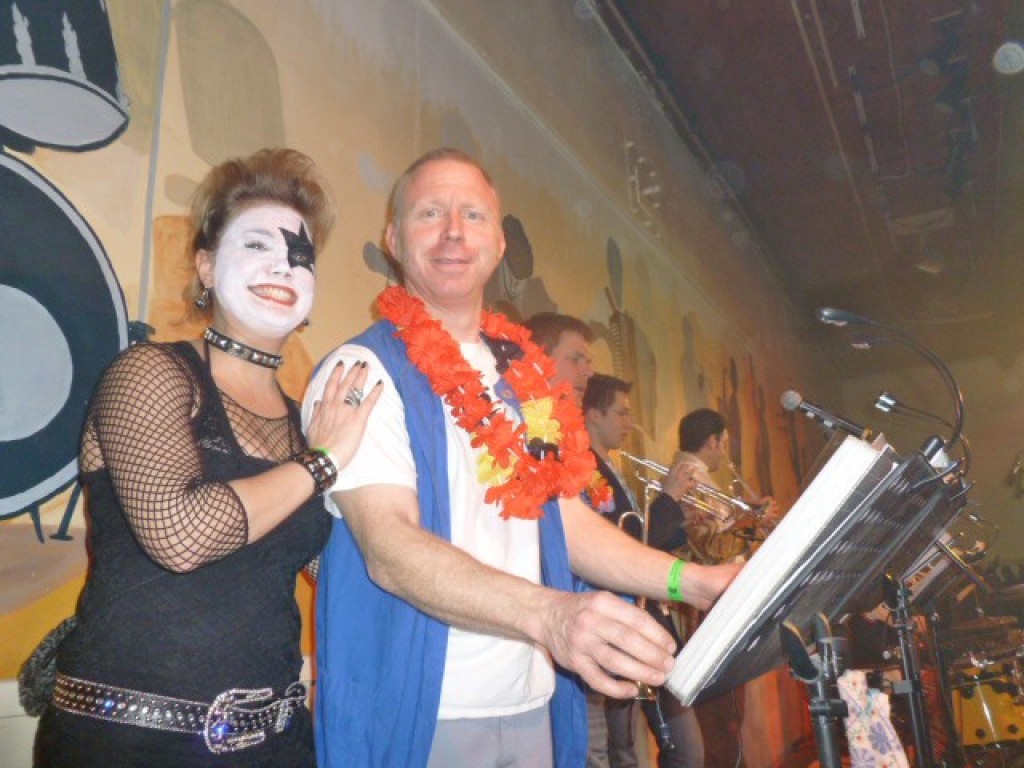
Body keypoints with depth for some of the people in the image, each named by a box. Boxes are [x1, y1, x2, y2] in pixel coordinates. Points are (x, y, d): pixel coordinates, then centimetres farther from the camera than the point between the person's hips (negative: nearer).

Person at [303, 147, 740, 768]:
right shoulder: (362, 371, -11)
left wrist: (689, 581, 0)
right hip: (418, 716, -6)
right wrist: (548, 613, -37)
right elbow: (388, 548, -23)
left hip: (533, 707, 6)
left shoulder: (524, 374, 8)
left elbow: (564, 518, 11)